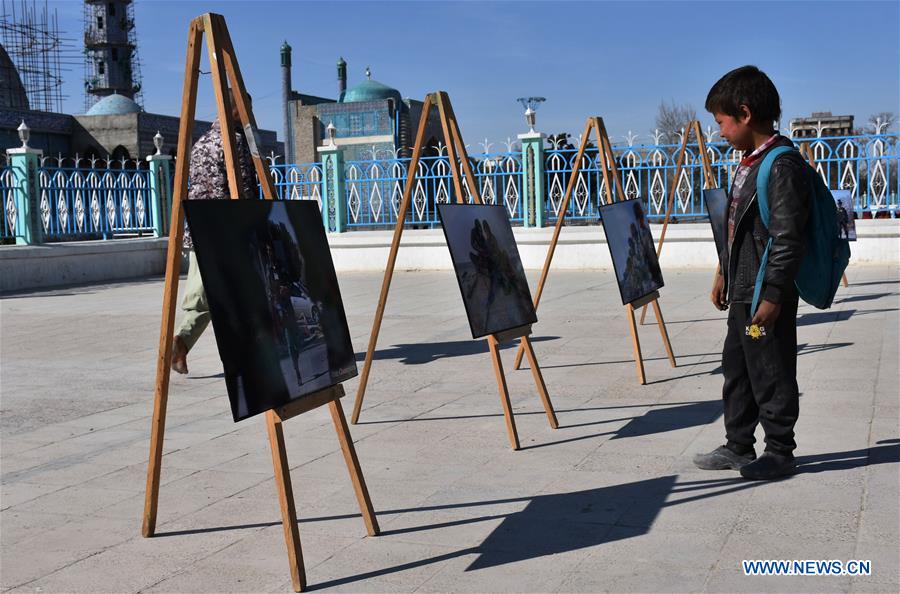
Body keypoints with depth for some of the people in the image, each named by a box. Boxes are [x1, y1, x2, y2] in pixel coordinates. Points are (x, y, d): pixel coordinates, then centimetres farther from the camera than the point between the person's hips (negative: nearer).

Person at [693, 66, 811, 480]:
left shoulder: (783, 165, -19)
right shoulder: (749, 162, 12)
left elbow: (787, 240, -22)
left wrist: (772, 295, -22)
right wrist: (724, 274, 23)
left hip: (767, 295, -10)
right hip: (742, 292, 10)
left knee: (771, 375, 3)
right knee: (736, 369, 18)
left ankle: (780, 452, 18)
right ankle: (739, 447, 30)